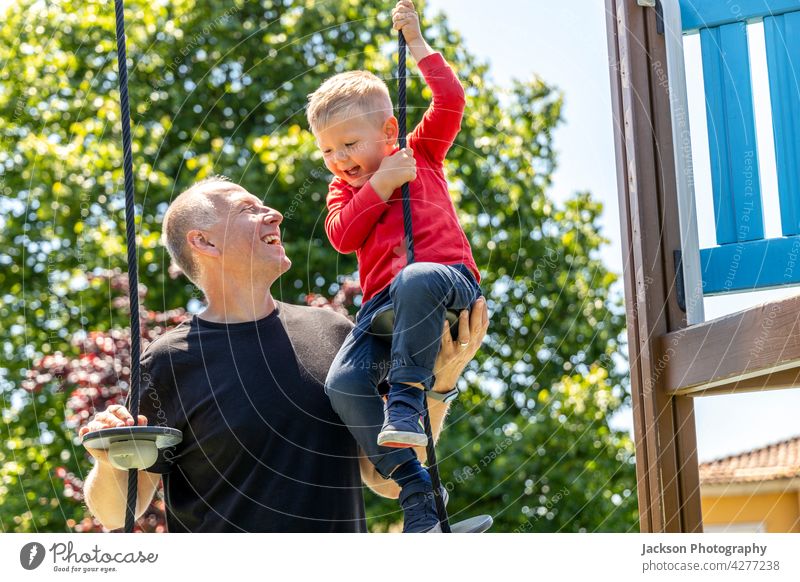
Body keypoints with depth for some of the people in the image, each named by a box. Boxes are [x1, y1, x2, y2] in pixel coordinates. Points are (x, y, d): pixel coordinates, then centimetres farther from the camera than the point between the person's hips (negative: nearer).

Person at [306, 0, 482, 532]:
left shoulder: (421, 153, 18)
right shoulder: (343, 188, 24)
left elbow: (450, 100, 8)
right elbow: (342, 237, 5)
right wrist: (377, 187, -3)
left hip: (448, 277, -4)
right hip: (385, 302, 4)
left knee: (415, 280, -42)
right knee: (344, 382, -21)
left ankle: (407, 399, -38)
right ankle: (415, 487, -18)